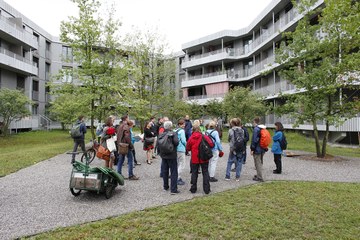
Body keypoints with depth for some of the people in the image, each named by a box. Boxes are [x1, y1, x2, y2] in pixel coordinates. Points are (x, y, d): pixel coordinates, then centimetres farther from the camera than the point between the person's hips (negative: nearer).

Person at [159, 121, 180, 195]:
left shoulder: (161, 135, 0)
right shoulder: (173, 134, -13)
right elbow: (176, 142, -26)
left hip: (163, 156, 5)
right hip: (172, 156, -5)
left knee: (165, 172, 17)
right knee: (173, 173, 2)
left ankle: (165, 186, 29)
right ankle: (173, 189, 2)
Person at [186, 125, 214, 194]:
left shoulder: (191, 138, -5)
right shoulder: (205, 137, -6)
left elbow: (187, 148, 1)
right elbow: (211, 145, -8)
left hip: (194, 159, 0)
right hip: (204, 158, 0)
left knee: (194, 173, 12)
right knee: (205, 173, 9)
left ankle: (193, 189, 17)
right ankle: (207, 189, 10)